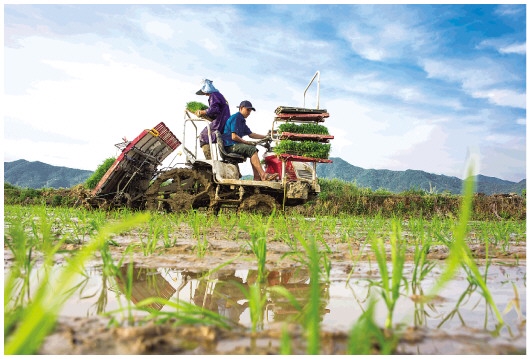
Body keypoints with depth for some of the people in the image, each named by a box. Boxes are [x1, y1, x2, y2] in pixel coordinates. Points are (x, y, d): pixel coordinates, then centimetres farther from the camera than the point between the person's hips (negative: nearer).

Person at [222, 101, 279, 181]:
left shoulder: (242, 120, 21)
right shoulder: (235, 118, -10)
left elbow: (251, 134, 24)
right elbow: (234, 137, -19)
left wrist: (265, 137, 17)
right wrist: (247, 142, -9)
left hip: (234, 145, 11)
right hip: (229, 145, -11)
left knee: (253, 150, 8)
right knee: (251, 149, -22)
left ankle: (257, 176, -3)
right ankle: (263, 175, -27)